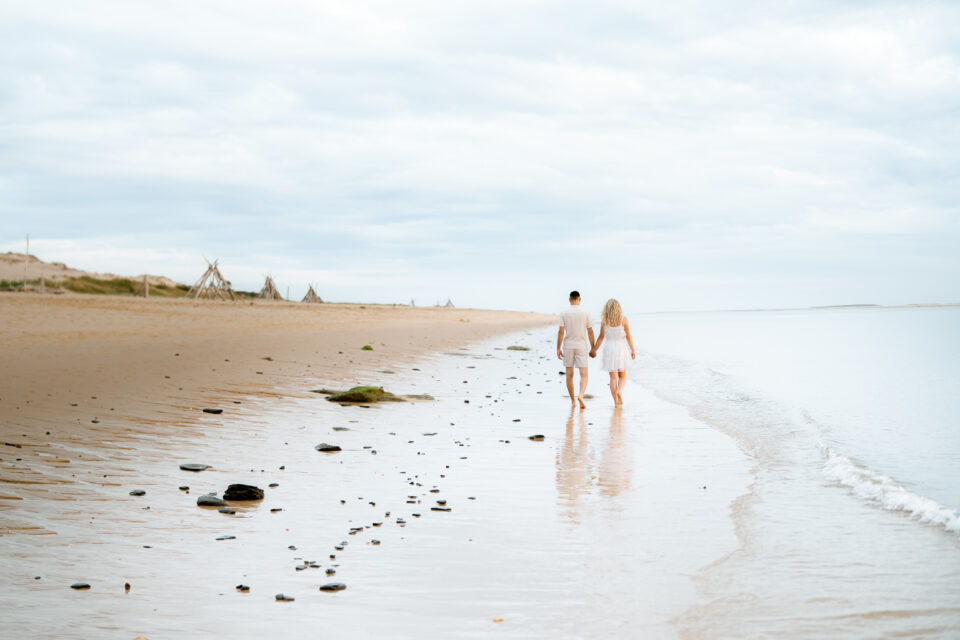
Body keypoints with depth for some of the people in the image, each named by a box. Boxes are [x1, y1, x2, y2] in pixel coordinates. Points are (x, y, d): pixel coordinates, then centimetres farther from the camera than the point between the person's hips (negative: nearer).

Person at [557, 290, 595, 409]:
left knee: (569, 375, 12)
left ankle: (573, 400, 19)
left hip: (568, 347, 1)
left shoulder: (564, 313, -3)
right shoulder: (585, 313, -3)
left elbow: (561, 332, -7)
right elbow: (590, 332, -2)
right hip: (582, 346, -1)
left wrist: (558, 349, -2)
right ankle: (581, 395, -26)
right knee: (584, 375, -2)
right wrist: (593, 348, 7)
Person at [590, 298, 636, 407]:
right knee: (622, 376, 13)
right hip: (621, 349, -1)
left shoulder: (604, 321, -3)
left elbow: (601, 337, 0)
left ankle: (616, 401, 0)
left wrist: (594, 350, 11)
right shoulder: (623, 320, -6)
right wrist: (633, 350, 4)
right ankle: (620, 392, -16)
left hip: (609, 349, 1)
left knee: (613, 377, 6)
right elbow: (628, 336, -5)